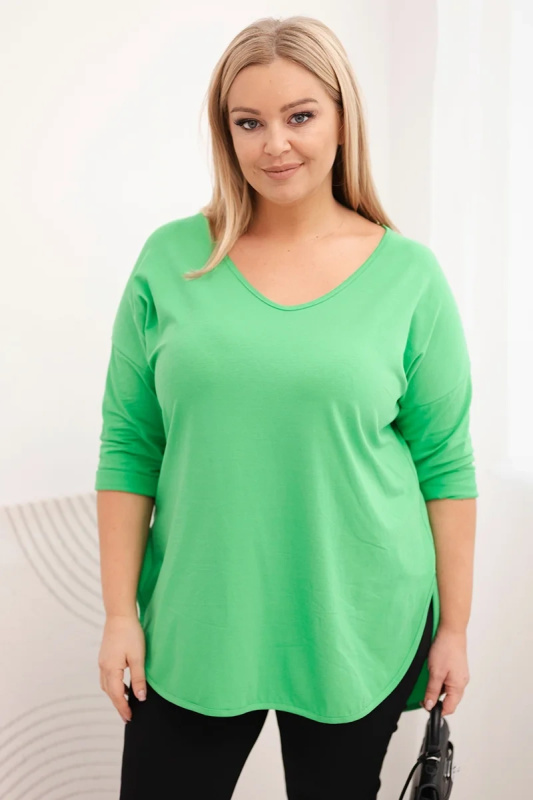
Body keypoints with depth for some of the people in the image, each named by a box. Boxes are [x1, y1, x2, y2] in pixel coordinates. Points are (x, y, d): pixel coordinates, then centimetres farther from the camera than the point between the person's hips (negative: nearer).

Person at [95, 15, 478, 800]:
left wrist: (454, 627, 1)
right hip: (194, 622, 1)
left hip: (358, 630, 0)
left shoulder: (408, 274, -3)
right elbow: (129, 446, 1)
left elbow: (446, 462, 0)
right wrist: (121, 613, -1)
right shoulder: (171, 262, -2)